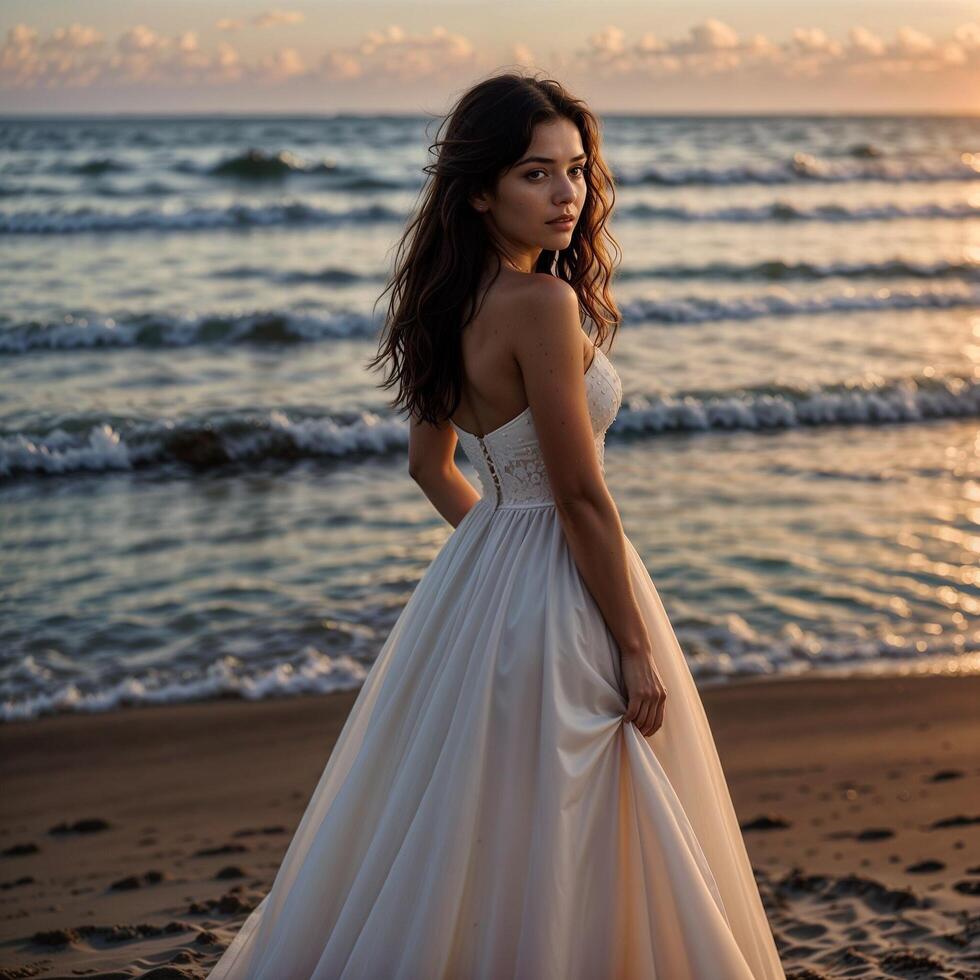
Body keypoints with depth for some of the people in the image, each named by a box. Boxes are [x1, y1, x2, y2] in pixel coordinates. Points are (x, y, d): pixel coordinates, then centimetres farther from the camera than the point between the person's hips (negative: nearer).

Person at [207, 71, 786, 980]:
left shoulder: (458, 302, 6)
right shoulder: (545, 303, -21)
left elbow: (432, 466, 16)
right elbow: (582, 498, -20)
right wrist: (638, 650, -14)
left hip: (482, 563, 9)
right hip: (555, 598, -9)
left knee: (464, 843, 20)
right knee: (550, 855, 4)